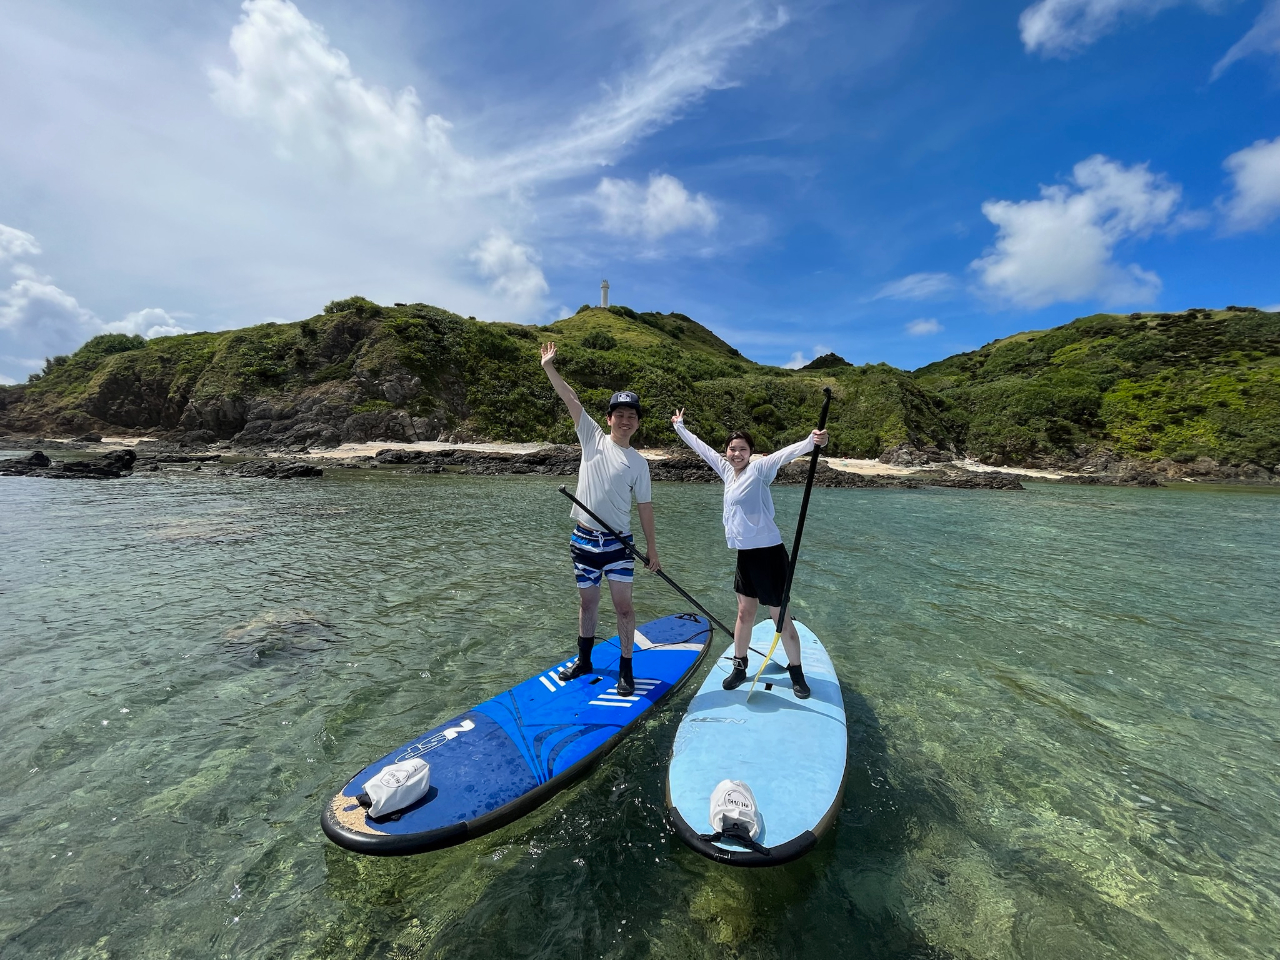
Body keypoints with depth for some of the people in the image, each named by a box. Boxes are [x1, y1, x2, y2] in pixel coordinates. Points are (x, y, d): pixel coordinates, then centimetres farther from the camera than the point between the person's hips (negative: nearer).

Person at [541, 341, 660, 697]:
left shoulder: (638, 463, 0)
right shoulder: (593, 438, 1)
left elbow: (644, 506, 3)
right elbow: (572, 400, -5)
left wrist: (652, 548, 3)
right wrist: (549, 367, -9)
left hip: (618, 542, -1)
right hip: (584, 538, 1)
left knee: (623, 605, 1)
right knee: (587, 603, 15)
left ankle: (626, 670, 18)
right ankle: (584, 661, 34)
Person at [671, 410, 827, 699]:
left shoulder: (758, 469, -11)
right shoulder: (727, 470, 7)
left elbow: (785, 454, -30)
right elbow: (702, 448, 19)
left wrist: (812, 442, -48)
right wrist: (680, 427, 30)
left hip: (769, 553, -6)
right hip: (745, 554, 6)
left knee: (781, 617, 5)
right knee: (745, 613, 17)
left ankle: (796, 672, 24)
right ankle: (739, 666, 32)